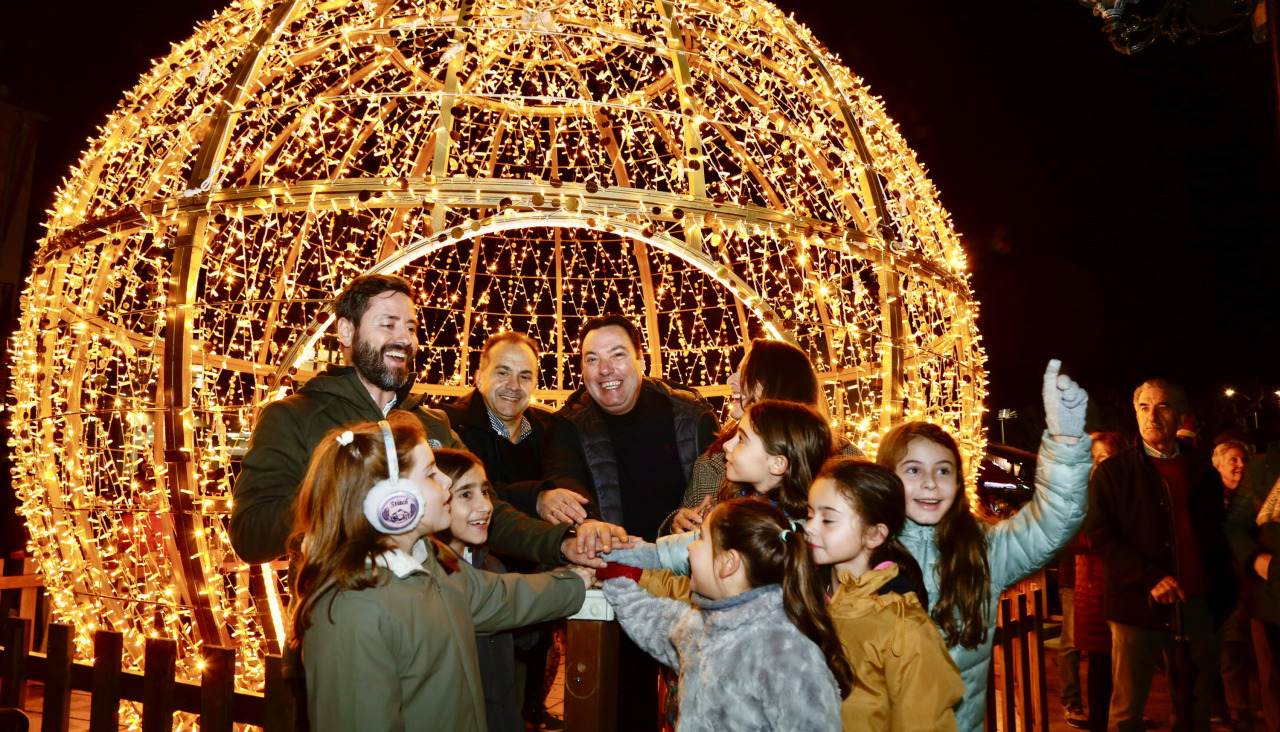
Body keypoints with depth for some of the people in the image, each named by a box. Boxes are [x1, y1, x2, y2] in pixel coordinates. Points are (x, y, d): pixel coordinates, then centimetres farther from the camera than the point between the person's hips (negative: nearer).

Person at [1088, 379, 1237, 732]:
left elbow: (1217, 535, 19)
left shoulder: (1203, 472, 13)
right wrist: (1150, 578, -16)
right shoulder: (1112, 472, 2)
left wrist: (1223, 593, 9)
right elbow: (1100, 535, -5)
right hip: (1137, 606, -3)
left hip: (1198, 607, 3)